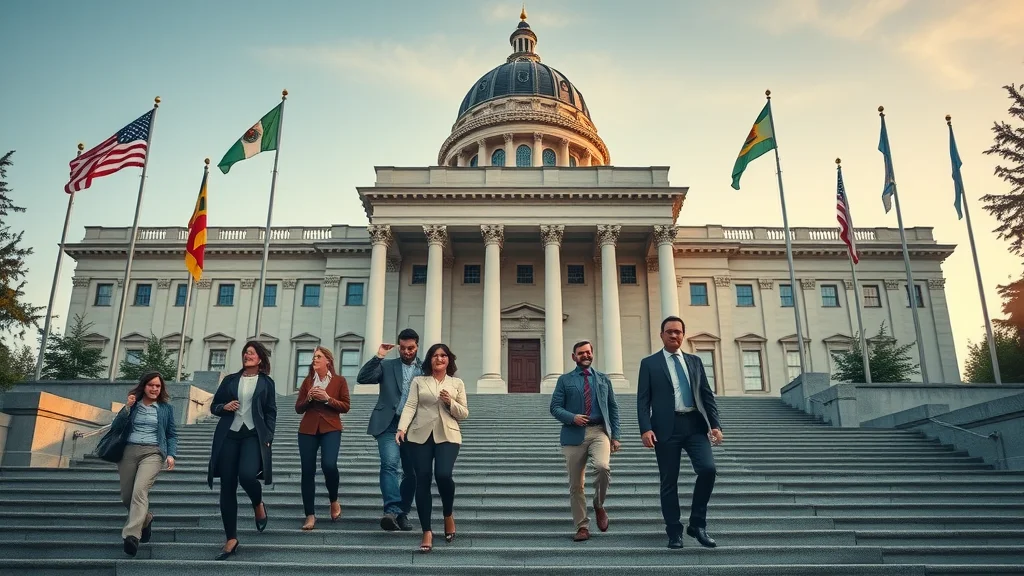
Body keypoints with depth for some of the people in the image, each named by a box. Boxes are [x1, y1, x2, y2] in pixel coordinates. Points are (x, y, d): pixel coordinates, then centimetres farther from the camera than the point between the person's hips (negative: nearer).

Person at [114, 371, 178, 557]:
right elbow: (115, 426, 5)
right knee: (126, 497, 7)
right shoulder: (133, 404, 13)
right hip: (129, 451, 3)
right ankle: (145, 519, 35)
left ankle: (131, 535, -30)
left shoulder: (166, 407, 10)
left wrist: (171, 454, -2)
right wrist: (127, 407, -7)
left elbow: (172, 434, 13)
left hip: (152, 452, -3)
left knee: (140, 490, -24)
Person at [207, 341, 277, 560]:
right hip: (229, 435, 3)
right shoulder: (230, 380, 13)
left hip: (254, 435, -3)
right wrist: (224, 407, -7)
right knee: (227, 487, 1)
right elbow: (214, 406, 16)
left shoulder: (267, 382, 8)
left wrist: (268, 438, -4)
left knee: (247, 475, -26)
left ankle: (259, 505, 10)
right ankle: (231, 540, 11)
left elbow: (271, 412, 6)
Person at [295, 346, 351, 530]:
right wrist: (309, 398, -8)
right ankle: (310, 515, 10)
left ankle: (334, 501, 8)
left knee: (328, 465, -21)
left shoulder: (339, 380, 3)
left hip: (331, 429, -3)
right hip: (308, 430, 3)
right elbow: (298, 408, 11)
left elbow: (345, 406, -1)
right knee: (307, 471, 1)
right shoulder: (308, 381, 12)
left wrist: (327, 399, -13)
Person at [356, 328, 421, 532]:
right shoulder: (387, 366, 11)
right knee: (390, 464, -21)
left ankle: (402, 513, 18)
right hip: (389, 425, -2)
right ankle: (392, 511, -28)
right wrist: (378, 357, -9)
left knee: (411, 473, 6)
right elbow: (362, 378, -1)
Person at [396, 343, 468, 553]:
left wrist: (450, 402, -8)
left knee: (443, 475, -20)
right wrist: (402, 428, -15)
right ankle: (427, 532, 7)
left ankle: (448, 515, 10)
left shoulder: (457, 383, 12)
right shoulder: (418, 381, 12)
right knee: (422, 481, -3)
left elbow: (464, 414, 10)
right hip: (421, 436, 1)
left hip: (447, 436, -1)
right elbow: (410, 406, 1)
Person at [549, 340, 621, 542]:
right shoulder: (565, 380, 10)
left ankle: (599, 505, 1)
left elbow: (613, 408, 15)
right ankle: (582, 527, 15)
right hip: (574, 434, 0)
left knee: (603, 466, -26)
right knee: (576, 484, 2)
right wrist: (573, 417, -15)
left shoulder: (603, 379, 16)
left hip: (599, 431, 0)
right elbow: (555, 407, 4)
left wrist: (615, 436, 6)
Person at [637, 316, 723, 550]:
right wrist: (646, 429, -13)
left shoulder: (695, 361, 16)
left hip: (695, 424, 3)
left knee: (708, 468, -14)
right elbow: (643, 400, -1)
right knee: (669, 481, 1)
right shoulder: (649, 363, 6)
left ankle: (697, 524, 4)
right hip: (667, 427, -2)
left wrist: (715, 424, 1)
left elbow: (707, 395, 13)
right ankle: (674, 532, 15)